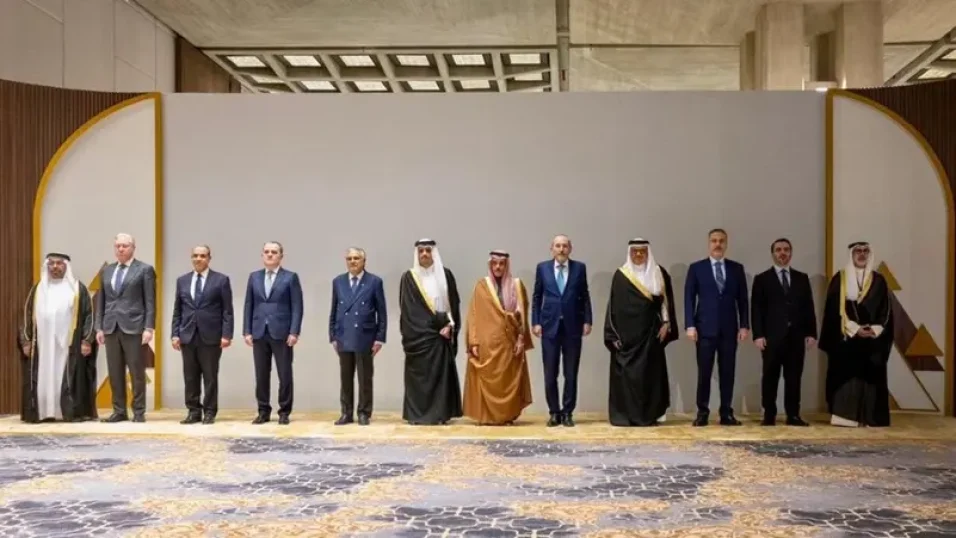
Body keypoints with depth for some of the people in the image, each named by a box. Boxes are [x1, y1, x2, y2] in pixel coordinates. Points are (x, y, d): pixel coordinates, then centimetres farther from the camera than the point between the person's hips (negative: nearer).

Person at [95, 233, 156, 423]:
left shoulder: (145, 269, 0)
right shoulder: (106, 271, 14)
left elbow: (150, 301, -4)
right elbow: (101, 301, 15)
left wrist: (148, 328, -12)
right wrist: (99, 327, 7)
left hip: (134, 327, -5)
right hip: (111, 328, 5)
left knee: (137, 372, -1)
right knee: (115, 373, 6)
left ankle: (139, 412, 6)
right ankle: (119, 411, 13)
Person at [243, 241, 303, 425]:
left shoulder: (291, 277, 1)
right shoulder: (254, 277, 11)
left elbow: (297, 307, -4)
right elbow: (249, 306, 10)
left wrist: (294, 332, -12)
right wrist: (247, 331, 2)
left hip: (282, 333, -3)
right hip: (259, 333, 3)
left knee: (285, 374, 1)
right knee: (261, 375, 6)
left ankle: (284, 412, 10)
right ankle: (263, 411, 15)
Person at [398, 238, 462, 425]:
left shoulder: (445, 274, 7)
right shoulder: (409, 277, 2)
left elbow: (454, 303, 5)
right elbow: (407, 307, -3)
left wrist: (449, 326, -9)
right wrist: (437, 323, -9)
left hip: (441, 332, 2)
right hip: (418, 333, -1)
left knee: (440, 373, 1)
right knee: (419, 373, -1)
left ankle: (440, 413, 6)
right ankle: (417, 414, 4)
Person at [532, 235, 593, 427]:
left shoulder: (579, 267, 5)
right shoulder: (542, 268, 5)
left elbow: (585, 296, 6)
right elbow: (536, 297, 7)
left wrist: (587, 321, -1)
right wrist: (535, 322, 0)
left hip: (572, 326, 0)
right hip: (550, 325, 0)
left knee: (571, 374, 4)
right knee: (550, 374, 3)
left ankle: (567, 412, 12)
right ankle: (554, 412, 13)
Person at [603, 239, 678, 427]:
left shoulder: (659, 274, 7)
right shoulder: (620, 275, 3)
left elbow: (666, 300, 7)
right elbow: (613, 305, 2)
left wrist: (666, 323, -4)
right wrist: (613, 334, -3)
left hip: (650, 333, 1)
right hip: (626, 333, -1)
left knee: (650, 372, 1)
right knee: (626, 374, -1)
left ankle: (649, 415, 8)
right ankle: (625, 415, 4)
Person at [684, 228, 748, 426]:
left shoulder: (737, 268, 10)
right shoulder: (696, 268, 4)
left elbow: (742, 299, 8)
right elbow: (689, 298, 1)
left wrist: (744, 325, 0)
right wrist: (690, 325, -8)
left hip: (729, 328, 2)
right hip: (705, 328, -2)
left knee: (727, 372, 3)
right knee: (704, 373, 0)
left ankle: (726, 413, 9)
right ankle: (702, 412, 7)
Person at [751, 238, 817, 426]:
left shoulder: (802, 278, 15)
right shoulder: (762, 279, 6)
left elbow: (808, 307, 11)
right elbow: (756, 309, 0)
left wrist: (811, 333, 3)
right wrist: (758, 335, -10)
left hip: (796, 336, 2)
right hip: (772, 336, -2)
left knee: (794, 377, 2)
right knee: (770, 377, 1)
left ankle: (793, 415, 7)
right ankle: (769, 415, 6)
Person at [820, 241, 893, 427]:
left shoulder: (878, 281, 9)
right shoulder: (839, 280, 1)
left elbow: (886, 311, 5)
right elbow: (834, 310, -4)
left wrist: (875, 329, -12)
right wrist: (854, 329, -14)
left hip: (873, 339, 2)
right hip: (845, 339, -2)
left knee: (870, 376, 1)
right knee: (847, 376, -5)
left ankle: (868, 417, 5)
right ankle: (844, 415, -3)